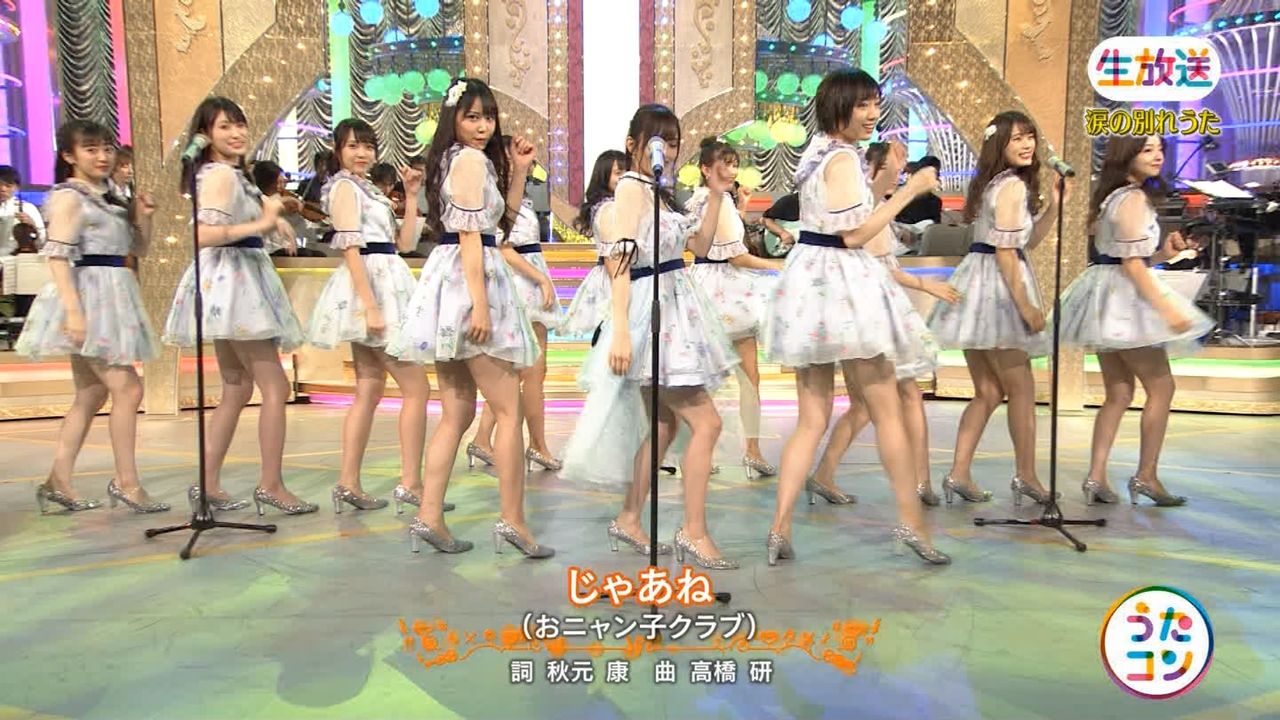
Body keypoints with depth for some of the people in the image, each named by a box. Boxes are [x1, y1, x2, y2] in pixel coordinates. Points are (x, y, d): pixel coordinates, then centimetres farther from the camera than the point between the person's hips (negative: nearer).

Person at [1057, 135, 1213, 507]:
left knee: (1119, 393, 10)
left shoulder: (1113, 196, 15)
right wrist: (1167, 308, -19)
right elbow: (1133, 265, -18)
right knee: (1161, 386, 2)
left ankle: (1096, 477, 7)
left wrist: (1163, 254, 7)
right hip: (1125, 295, -9)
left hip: (1108, 297, 9)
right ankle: (1146, 475, 8)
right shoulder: (1134, 199, -13)